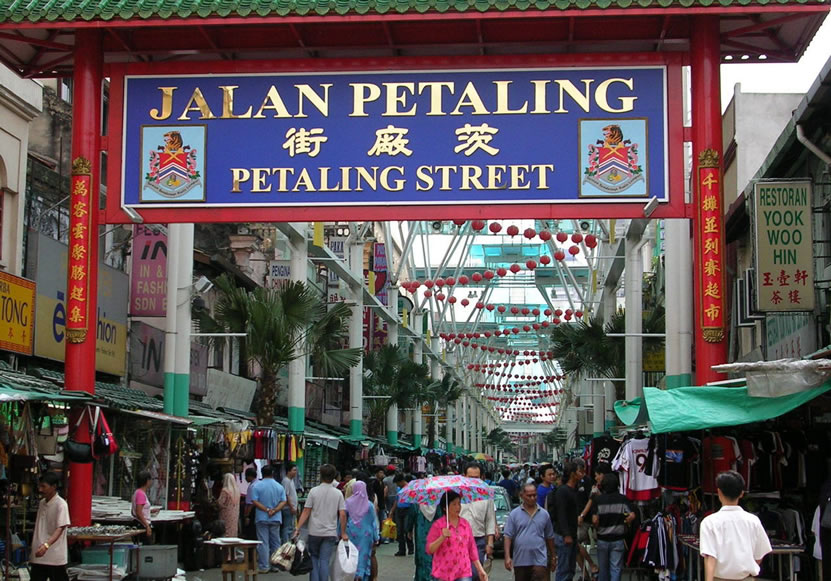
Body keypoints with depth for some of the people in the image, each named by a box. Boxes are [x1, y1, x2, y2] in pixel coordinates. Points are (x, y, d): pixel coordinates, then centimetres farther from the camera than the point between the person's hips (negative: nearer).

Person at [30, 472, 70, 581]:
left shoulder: (61, 504, -13)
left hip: (55, 558, -7)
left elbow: (60, 529, -22)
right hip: (38, 557, 7)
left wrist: (46, 545, -37)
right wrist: (33, 550, 18)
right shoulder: (42, 503, 12)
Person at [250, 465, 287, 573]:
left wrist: (267, 510, -13)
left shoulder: (257, 486, -5)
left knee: (263, 543, 0)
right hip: (276, 519, 3)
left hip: (262, 518, -2)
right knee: (275, 542, 11)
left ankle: (264, 566, -3)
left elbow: (254, 502, -12)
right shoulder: (279, 486, 3)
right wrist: (274, 510, -12)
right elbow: (283, 502, -3)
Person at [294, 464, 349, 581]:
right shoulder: (338, 493, -1)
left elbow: (306, 512, -6)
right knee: (324, 561, 2)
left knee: (314, 558, 14)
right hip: (330, 533, 1)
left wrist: (297, 529, -2)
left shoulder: (313, 491, -4)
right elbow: (342, 514, -4)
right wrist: (343, 533, 5)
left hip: (314, 532, -1)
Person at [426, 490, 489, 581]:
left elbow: (472, 548, 15)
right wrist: (442, 538, -21)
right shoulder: (438, 525, -3)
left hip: (463, 573, 3)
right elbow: (429, 550, -6)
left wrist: (480, 570, 12)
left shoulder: (465, 524, 9)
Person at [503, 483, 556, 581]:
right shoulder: (514, 514, 2)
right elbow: (508, 536, -2)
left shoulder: (544, 514, 7)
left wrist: (553, 557, 16)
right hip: (520, 560, 1)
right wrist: (507, 557, -10)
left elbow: (549, 537, 14)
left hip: (539, 560, -1)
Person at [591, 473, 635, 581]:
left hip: (602, 539, 0)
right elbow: (632, 515, -14)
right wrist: (623, 523, 4)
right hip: (618, 539, 0)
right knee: (616, 568, 1)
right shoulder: (623, 499, -3)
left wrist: (598, 527, 7)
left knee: (603, 568, 14)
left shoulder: (597, 499, -5)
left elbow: (595, 520, -14)